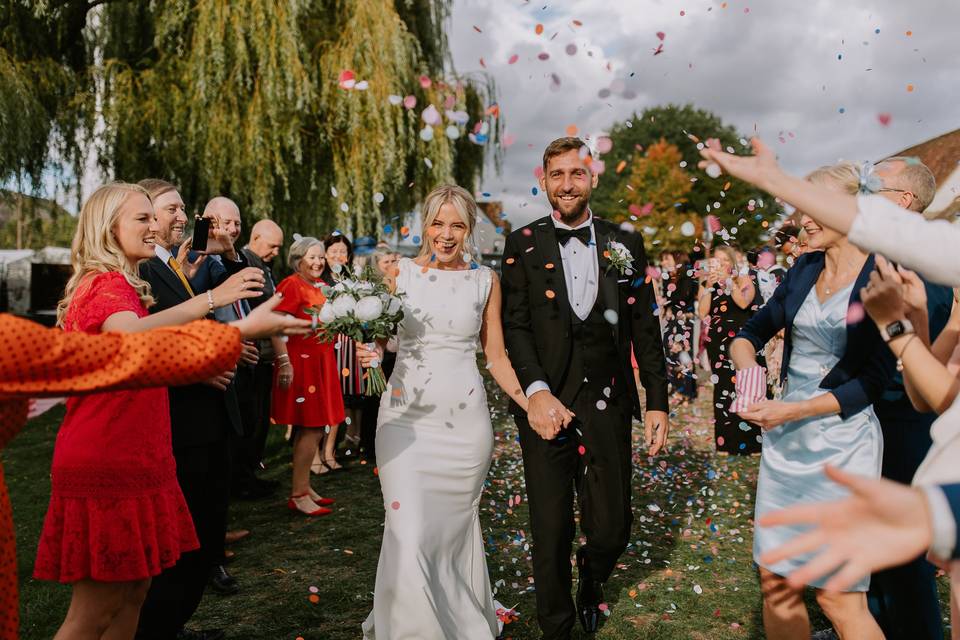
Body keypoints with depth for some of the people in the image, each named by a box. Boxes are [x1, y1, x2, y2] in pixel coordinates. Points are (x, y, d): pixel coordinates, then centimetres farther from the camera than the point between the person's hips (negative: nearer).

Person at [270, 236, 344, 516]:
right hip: (302, 362, -9)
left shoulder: (320, 286, 15)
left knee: (313, 429, 12)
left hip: (321, 362, 9)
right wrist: (284, 363, -26)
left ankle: (304, 486, 21)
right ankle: (298, 495, -1)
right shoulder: (291, 285, -11)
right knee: (311, 429, -8)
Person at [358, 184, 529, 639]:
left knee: (456, 529, 10)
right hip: (407, 417, 0)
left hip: (465, 421, 1)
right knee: (410, 536, -8)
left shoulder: (485, 281, 5)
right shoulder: (400, 272, 2)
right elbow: (378, 336, 9)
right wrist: (372, 353, -14)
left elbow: (496, 357, 8)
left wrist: (531, 404, -3)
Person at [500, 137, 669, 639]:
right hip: (546, 405, -1)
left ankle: (591, 582, 42)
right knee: (550, 534, 7)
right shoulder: (522, 245, 3)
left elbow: (645, 329, 8)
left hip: (607, 406, 2)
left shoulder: (625, 245, 8)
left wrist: (658, 402, 2)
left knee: (611, 530, 7)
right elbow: (515, 326, -4)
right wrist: (535, 391, -18)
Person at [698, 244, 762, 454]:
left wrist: (727, 280, -16)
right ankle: (727, 442, 8)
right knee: (723, 390, 2)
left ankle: (748, 441, 0)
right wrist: (709, 286, -8)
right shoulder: (706, 284, 12)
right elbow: (702, 313, -2)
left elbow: (744, 302, -13)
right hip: (718, 344, 2)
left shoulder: (743, 280, 6)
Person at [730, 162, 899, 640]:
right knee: (776, 580, 11)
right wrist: (747, 365, -10)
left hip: (841, 442, -6)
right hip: (784, 439, 6)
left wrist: (792, 410, -19)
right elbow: (750, 334, 12)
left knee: (838, 595, -1)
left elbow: (872, 383, -12)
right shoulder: (805, 270, 8)